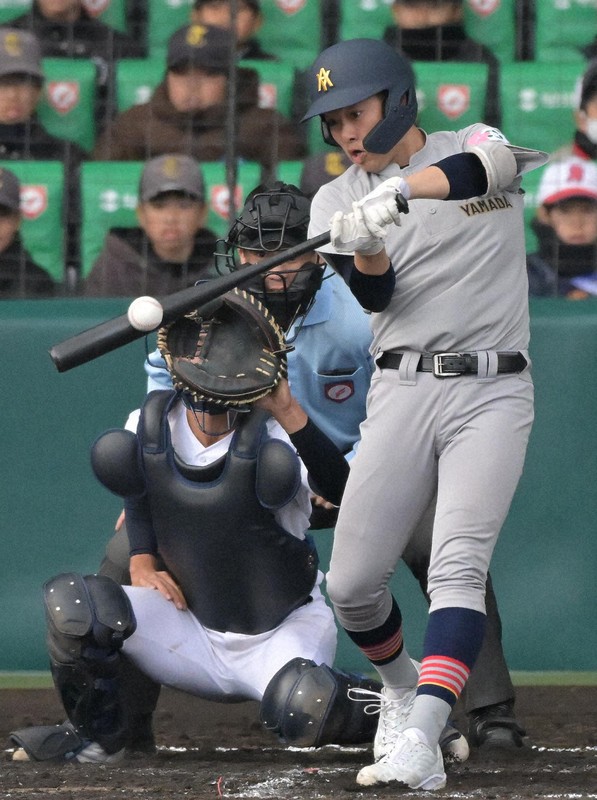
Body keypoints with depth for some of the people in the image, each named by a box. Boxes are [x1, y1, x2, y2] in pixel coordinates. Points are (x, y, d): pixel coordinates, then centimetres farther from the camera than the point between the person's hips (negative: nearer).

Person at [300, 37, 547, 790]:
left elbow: (493, 165, -23)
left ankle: (420, 739, -32)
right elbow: (375, 295, -6)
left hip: (492, 391, -3)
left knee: (458, 568, -20)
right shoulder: (337, 201, 10)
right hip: (401, 392, 3)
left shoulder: (473, 143, 4)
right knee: (350, 586, -1)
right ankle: (400, 685, 30)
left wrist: (401, 191, -39)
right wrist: (366, 243, -29)